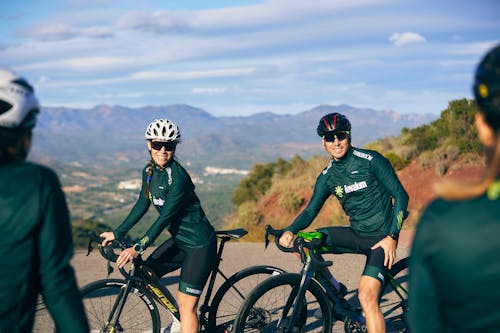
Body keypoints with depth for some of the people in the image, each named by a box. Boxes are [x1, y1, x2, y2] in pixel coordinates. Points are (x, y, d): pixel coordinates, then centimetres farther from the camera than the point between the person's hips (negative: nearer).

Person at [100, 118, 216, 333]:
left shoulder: (178, 177, -23)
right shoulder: (149, 171, 1)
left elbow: (165, 217, -25)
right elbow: (142, 205, 10)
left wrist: (138, 248, -29)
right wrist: (117, 233, 8)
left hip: (199, 244, -8)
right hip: (179, 239, 8)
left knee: (186, 306, -7)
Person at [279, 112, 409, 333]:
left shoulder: (371, 160, -11)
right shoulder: (327, 177, 5)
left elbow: (401, 196, -10)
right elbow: (311, 210, 5)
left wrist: (391, 236, -18)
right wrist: (290, 231, -15)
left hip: (381, 237, -6)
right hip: (356, 234, 6)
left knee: (367, 296, -23)